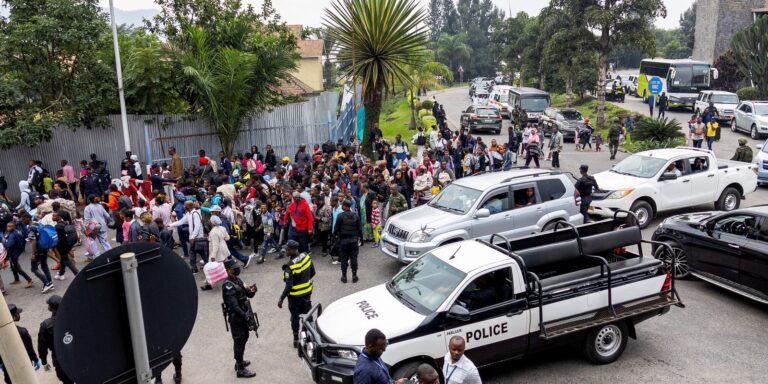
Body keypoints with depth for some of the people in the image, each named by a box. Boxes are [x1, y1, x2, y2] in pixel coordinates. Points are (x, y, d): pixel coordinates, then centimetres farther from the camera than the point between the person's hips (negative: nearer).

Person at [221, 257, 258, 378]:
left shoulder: (237, 280, 7)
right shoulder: (228, 285, -22)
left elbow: (248, 294, 9)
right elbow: (234, 306, -27)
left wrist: (252, 291, -13)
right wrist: (245, 316, -25)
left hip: (242, 316, 9)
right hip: (236, 318, -9)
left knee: (244, 337, 22)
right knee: (239, 342, -1)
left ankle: (239, 361, 39)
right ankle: (240, 369, 9)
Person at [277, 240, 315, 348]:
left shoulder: (290, 266, -28)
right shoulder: (306, 257, -11)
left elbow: (288, 286, -26)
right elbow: (312, 273, 3)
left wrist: (281, 299, -18)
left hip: (295, 295, -5)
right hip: (307, 291, 5)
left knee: (295, 317, 13)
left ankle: (296, 340, 23)